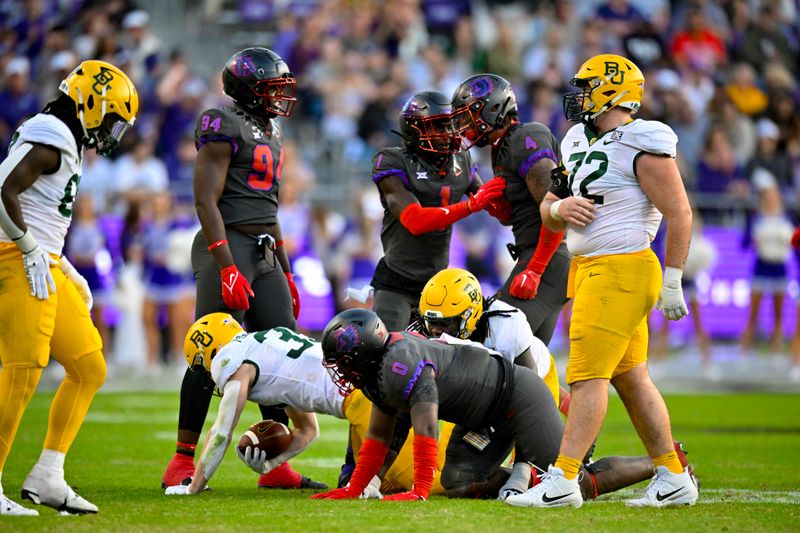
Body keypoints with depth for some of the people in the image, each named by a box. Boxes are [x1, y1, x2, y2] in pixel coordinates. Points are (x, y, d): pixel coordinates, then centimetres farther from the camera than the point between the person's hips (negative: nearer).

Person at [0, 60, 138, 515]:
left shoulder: (66, 144, 19)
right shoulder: (51, 138, -12)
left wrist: (67, 272, 20)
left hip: (44, 269, 10)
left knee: (89, 369, 10)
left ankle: (47, 477, 12)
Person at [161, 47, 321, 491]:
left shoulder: (269, 132, 19)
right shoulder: (225, 127, -10)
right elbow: (206, 200, -16)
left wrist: (285, 272, 24)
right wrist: (227, 268, -22)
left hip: (264, 254, 9)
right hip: (227, 248, -9)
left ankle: (276, 466, 11)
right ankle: (181, 465, -3)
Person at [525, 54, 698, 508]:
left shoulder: (641, 147, -12)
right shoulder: (580, 142, 14)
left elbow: (680, 214, -13)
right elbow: (548, 210, 20)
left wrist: (672, 282, -14)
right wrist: (559, 207, -5)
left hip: (621, 270, -9)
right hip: (587, 268, 9)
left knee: (588, 375, -11)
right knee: (631, 378, 12)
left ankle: (563, 480, -11)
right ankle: (674, 478, 18)